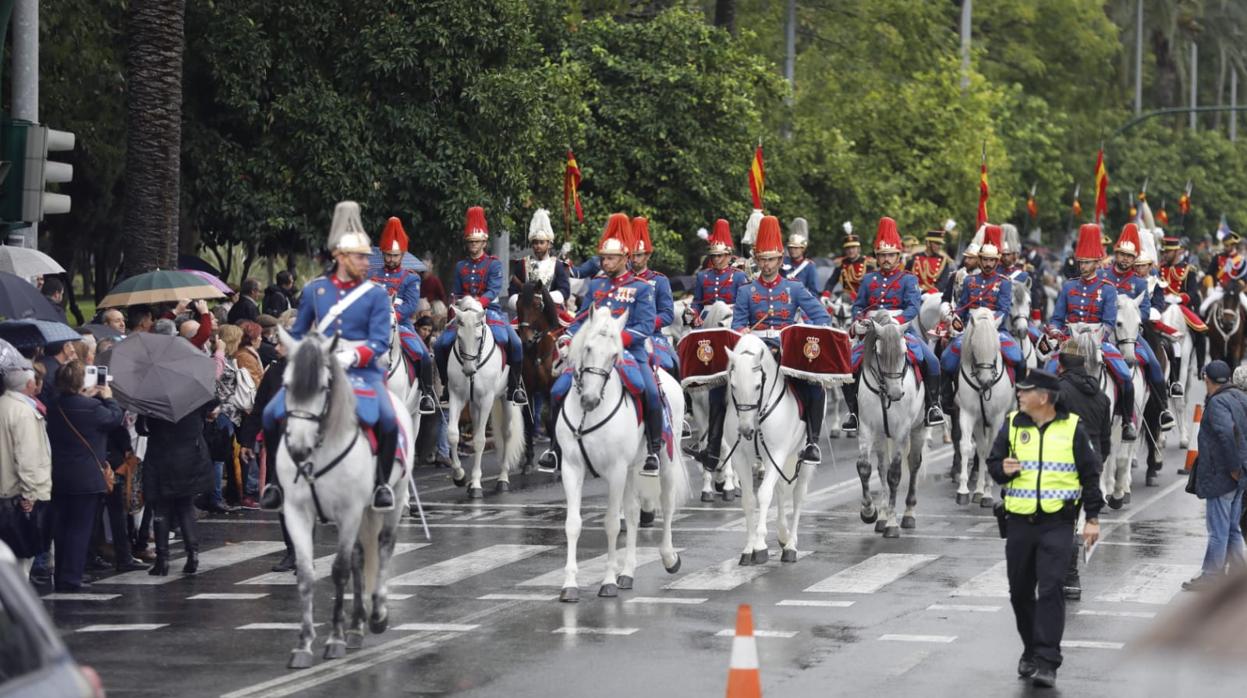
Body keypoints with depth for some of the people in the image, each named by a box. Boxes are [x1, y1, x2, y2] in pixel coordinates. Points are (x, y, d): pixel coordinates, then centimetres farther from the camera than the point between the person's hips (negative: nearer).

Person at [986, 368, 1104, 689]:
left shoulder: (1072, 428, -1)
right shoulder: (1012, 425, 7)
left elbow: (1090, 473, 4)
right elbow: (993, 463, 12)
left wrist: (1092, 518, 1)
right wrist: (1002, 469, -12)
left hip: (1057, 523, -4)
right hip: (1019, 521, 4)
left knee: (1050, 590, -12)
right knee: (1020, 591, 10)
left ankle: (1046, 662, -13)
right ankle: (1031, 650, 29)